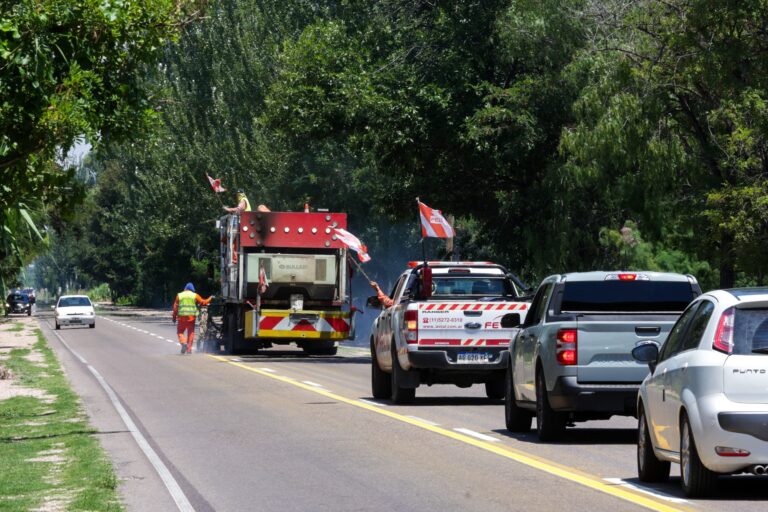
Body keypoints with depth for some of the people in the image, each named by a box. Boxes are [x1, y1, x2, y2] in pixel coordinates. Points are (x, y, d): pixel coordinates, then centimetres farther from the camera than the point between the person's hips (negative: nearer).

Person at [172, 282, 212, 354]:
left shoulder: (179, 295, 7)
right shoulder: (195, 295, 3)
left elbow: (175, 307, 5)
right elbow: (203, 302, 6)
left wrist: (174, 317, 11)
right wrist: (210, 298, 23)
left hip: (182, 316, 0)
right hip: (191, 317, 0)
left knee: (180, 331, 11)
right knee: (191, 332, 9)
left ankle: (183, 342, -15)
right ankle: (189, 349, 7)